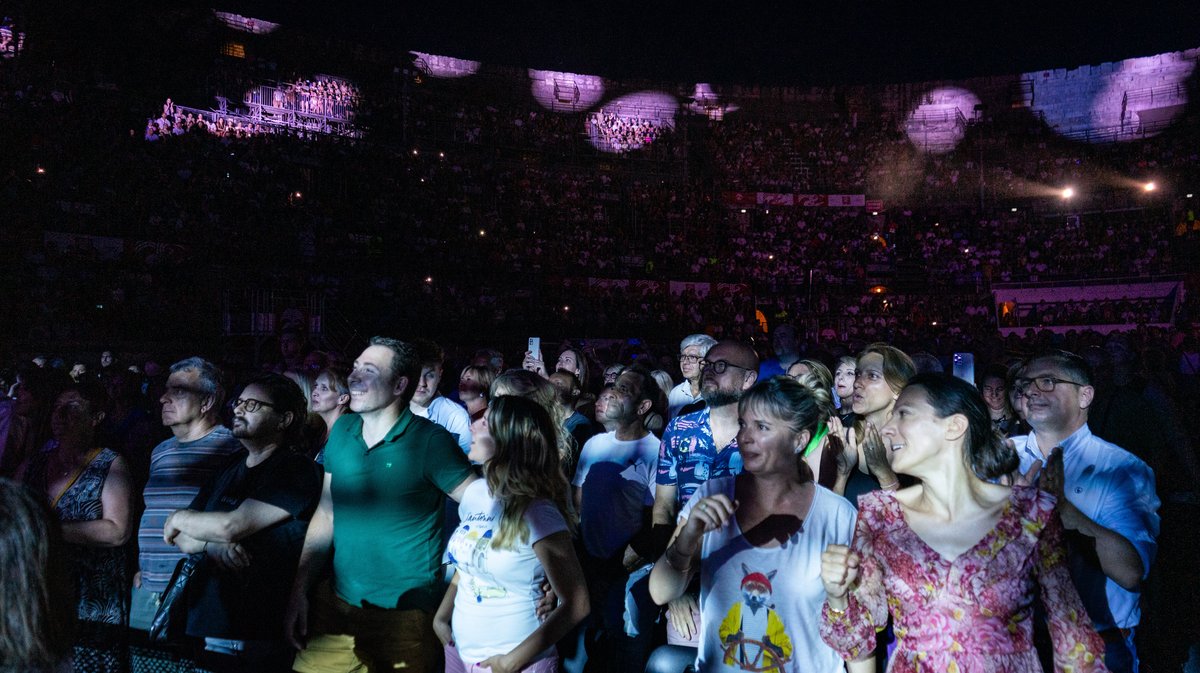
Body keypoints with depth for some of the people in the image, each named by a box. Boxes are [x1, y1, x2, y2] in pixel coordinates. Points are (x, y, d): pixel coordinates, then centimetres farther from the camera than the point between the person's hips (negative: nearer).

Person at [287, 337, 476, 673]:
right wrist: (299, 592, 3)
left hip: (403, 616, -4)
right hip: (335, 605, 5)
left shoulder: (430, 440, -15)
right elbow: (326, 514, 6)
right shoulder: (342, 430, 2)